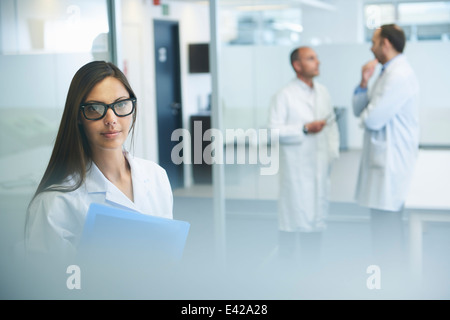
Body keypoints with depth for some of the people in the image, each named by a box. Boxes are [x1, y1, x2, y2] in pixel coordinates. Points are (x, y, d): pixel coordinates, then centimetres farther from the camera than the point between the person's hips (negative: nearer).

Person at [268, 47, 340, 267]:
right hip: (296, 167, -6)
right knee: (292, 215, -2)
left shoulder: (323, 93, 10)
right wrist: (305, 129, -18)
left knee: (317, 214, 12)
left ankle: (312, 262, 23)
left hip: (319, 165, 6)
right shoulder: (284, 95, -7)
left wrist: (333, 152, 2)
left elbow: (332, 123, 14)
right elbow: (274, 130, -13)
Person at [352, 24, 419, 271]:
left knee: (387, 223, -4)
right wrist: (364, 82, 0)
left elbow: (372, 120, -22)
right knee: (382, 223, 17)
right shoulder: (387, 73, 15)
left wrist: (366, 115, 1)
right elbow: (359, 110, 15)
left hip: (392, 162, -10)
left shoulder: (399, 76, -18)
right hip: (381, 158, 10)